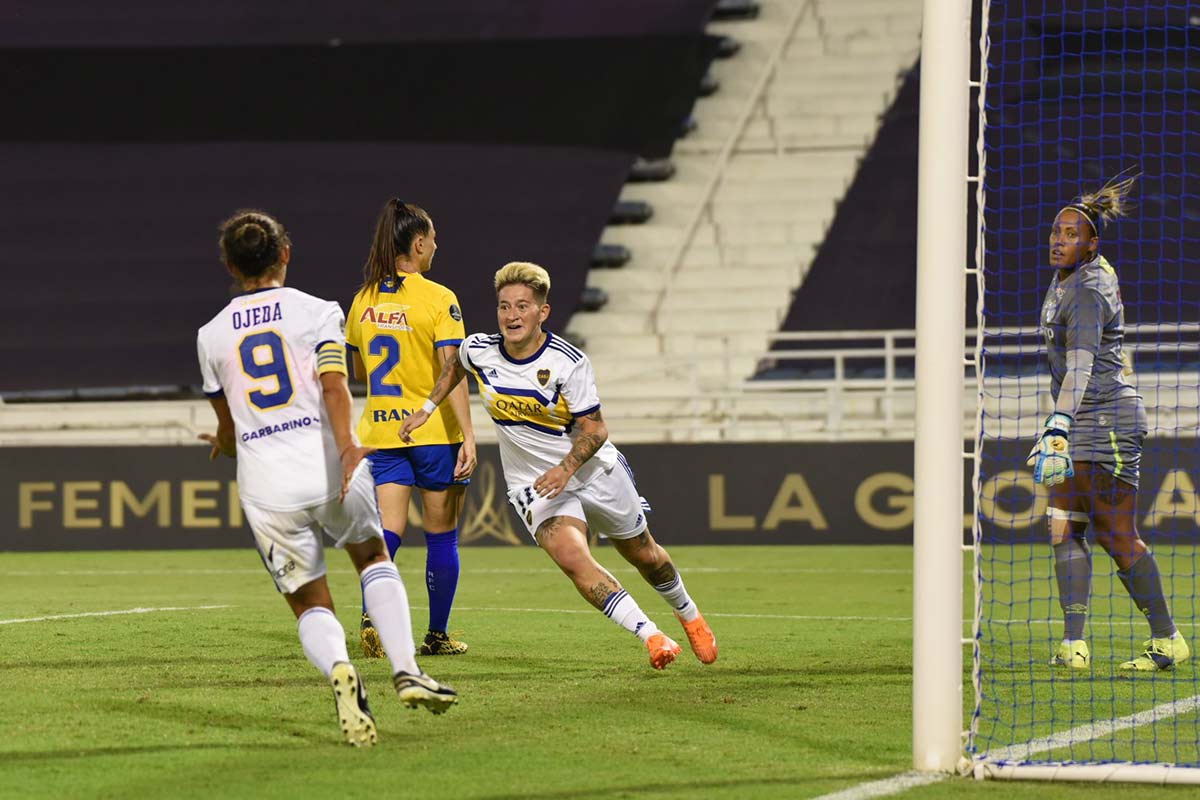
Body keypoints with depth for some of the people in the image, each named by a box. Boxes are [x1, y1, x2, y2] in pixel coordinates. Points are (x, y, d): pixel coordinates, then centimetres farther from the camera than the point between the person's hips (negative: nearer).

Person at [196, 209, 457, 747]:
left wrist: (223, 445, 47)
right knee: (373, 559, 24)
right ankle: (406, 670, 4)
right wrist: (346, 449, -27)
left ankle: (337, 668, -24)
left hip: (265, 487, 1)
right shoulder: (318, 313, 5)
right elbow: (333, 386, -14)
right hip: (327, 469, -1)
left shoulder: (212, 336, 13)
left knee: (310, 605, 10)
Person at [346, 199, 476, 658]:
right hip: (434, 431, -4)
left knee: (388, 530, 0)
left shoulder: (363, 300, 6)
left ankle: (372, 612, -24)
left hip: (380, 432, 4)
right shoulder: (439, 300, -11)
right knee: (441, 535, 9)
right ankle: (437, 635, 17)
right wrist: (467, 435, -19)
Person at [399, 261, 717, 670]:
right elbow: (454, 366, 16)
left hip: (595, 471, -1)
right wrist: (426, 408, 10)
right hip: (534, 484, 1)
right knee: (572, 557, -26)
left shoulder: (569, 363, -20)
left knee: (644, 555, 16)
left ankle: (689, 616, 46)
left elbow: (594, 430, -18)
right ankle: (651, 636, -25)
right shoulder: (479, 350, -11)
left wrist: (566, 468, -33)